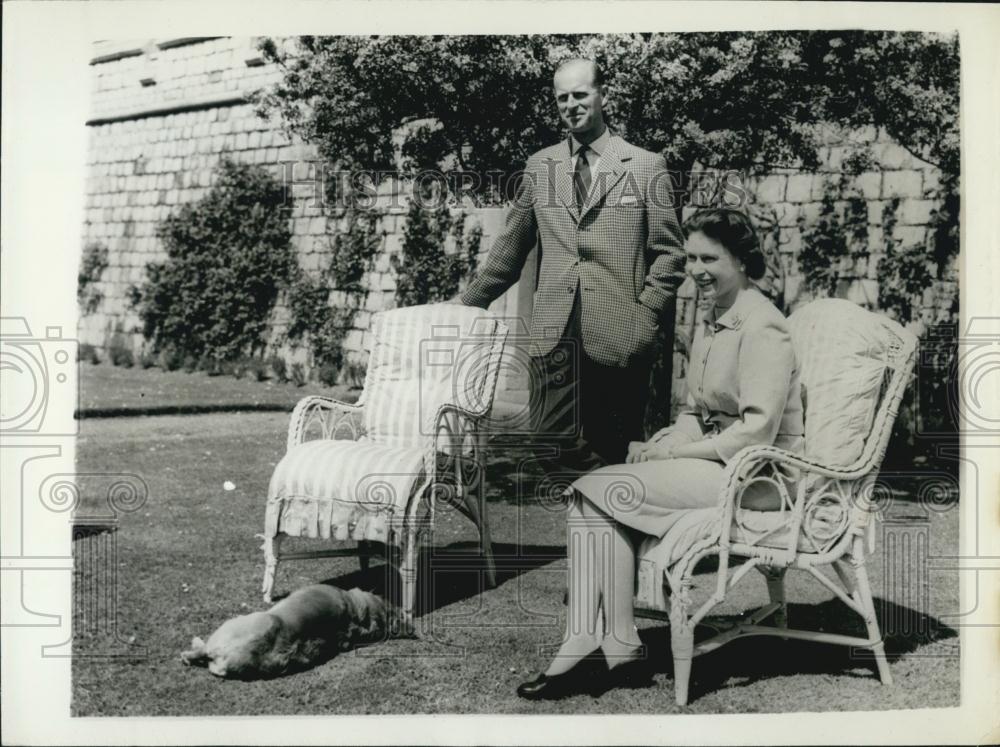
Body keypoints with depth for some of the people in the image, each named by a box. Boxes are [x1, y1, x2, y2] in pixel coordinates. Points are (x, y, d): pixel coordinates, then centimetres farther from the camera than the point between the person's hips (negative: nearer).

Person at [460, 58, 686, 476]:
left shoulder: (646, 166, 5)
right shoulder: (539, 166, 14)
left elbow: (669, 252, 3)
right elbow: (510, 249, 19)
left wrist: (645, 316, -7)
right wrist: (468, 306, 18)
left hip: (619, 336, -2)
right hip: (554, 333, 3)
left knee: (615, 451, 2)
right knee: (551, 442, -6)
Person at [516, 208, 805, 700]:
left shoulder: (761, 328, -14)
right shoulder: (711, 322, 15)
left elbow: (757, 430, -20)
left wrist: (677, 452, -16)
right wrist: (663, 443, 0)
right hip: (713, 459, 9)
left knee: (599, 491, -19)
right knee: (588, 495, -11)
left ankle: (617, 648, -10)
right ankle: (597, 647, -18)